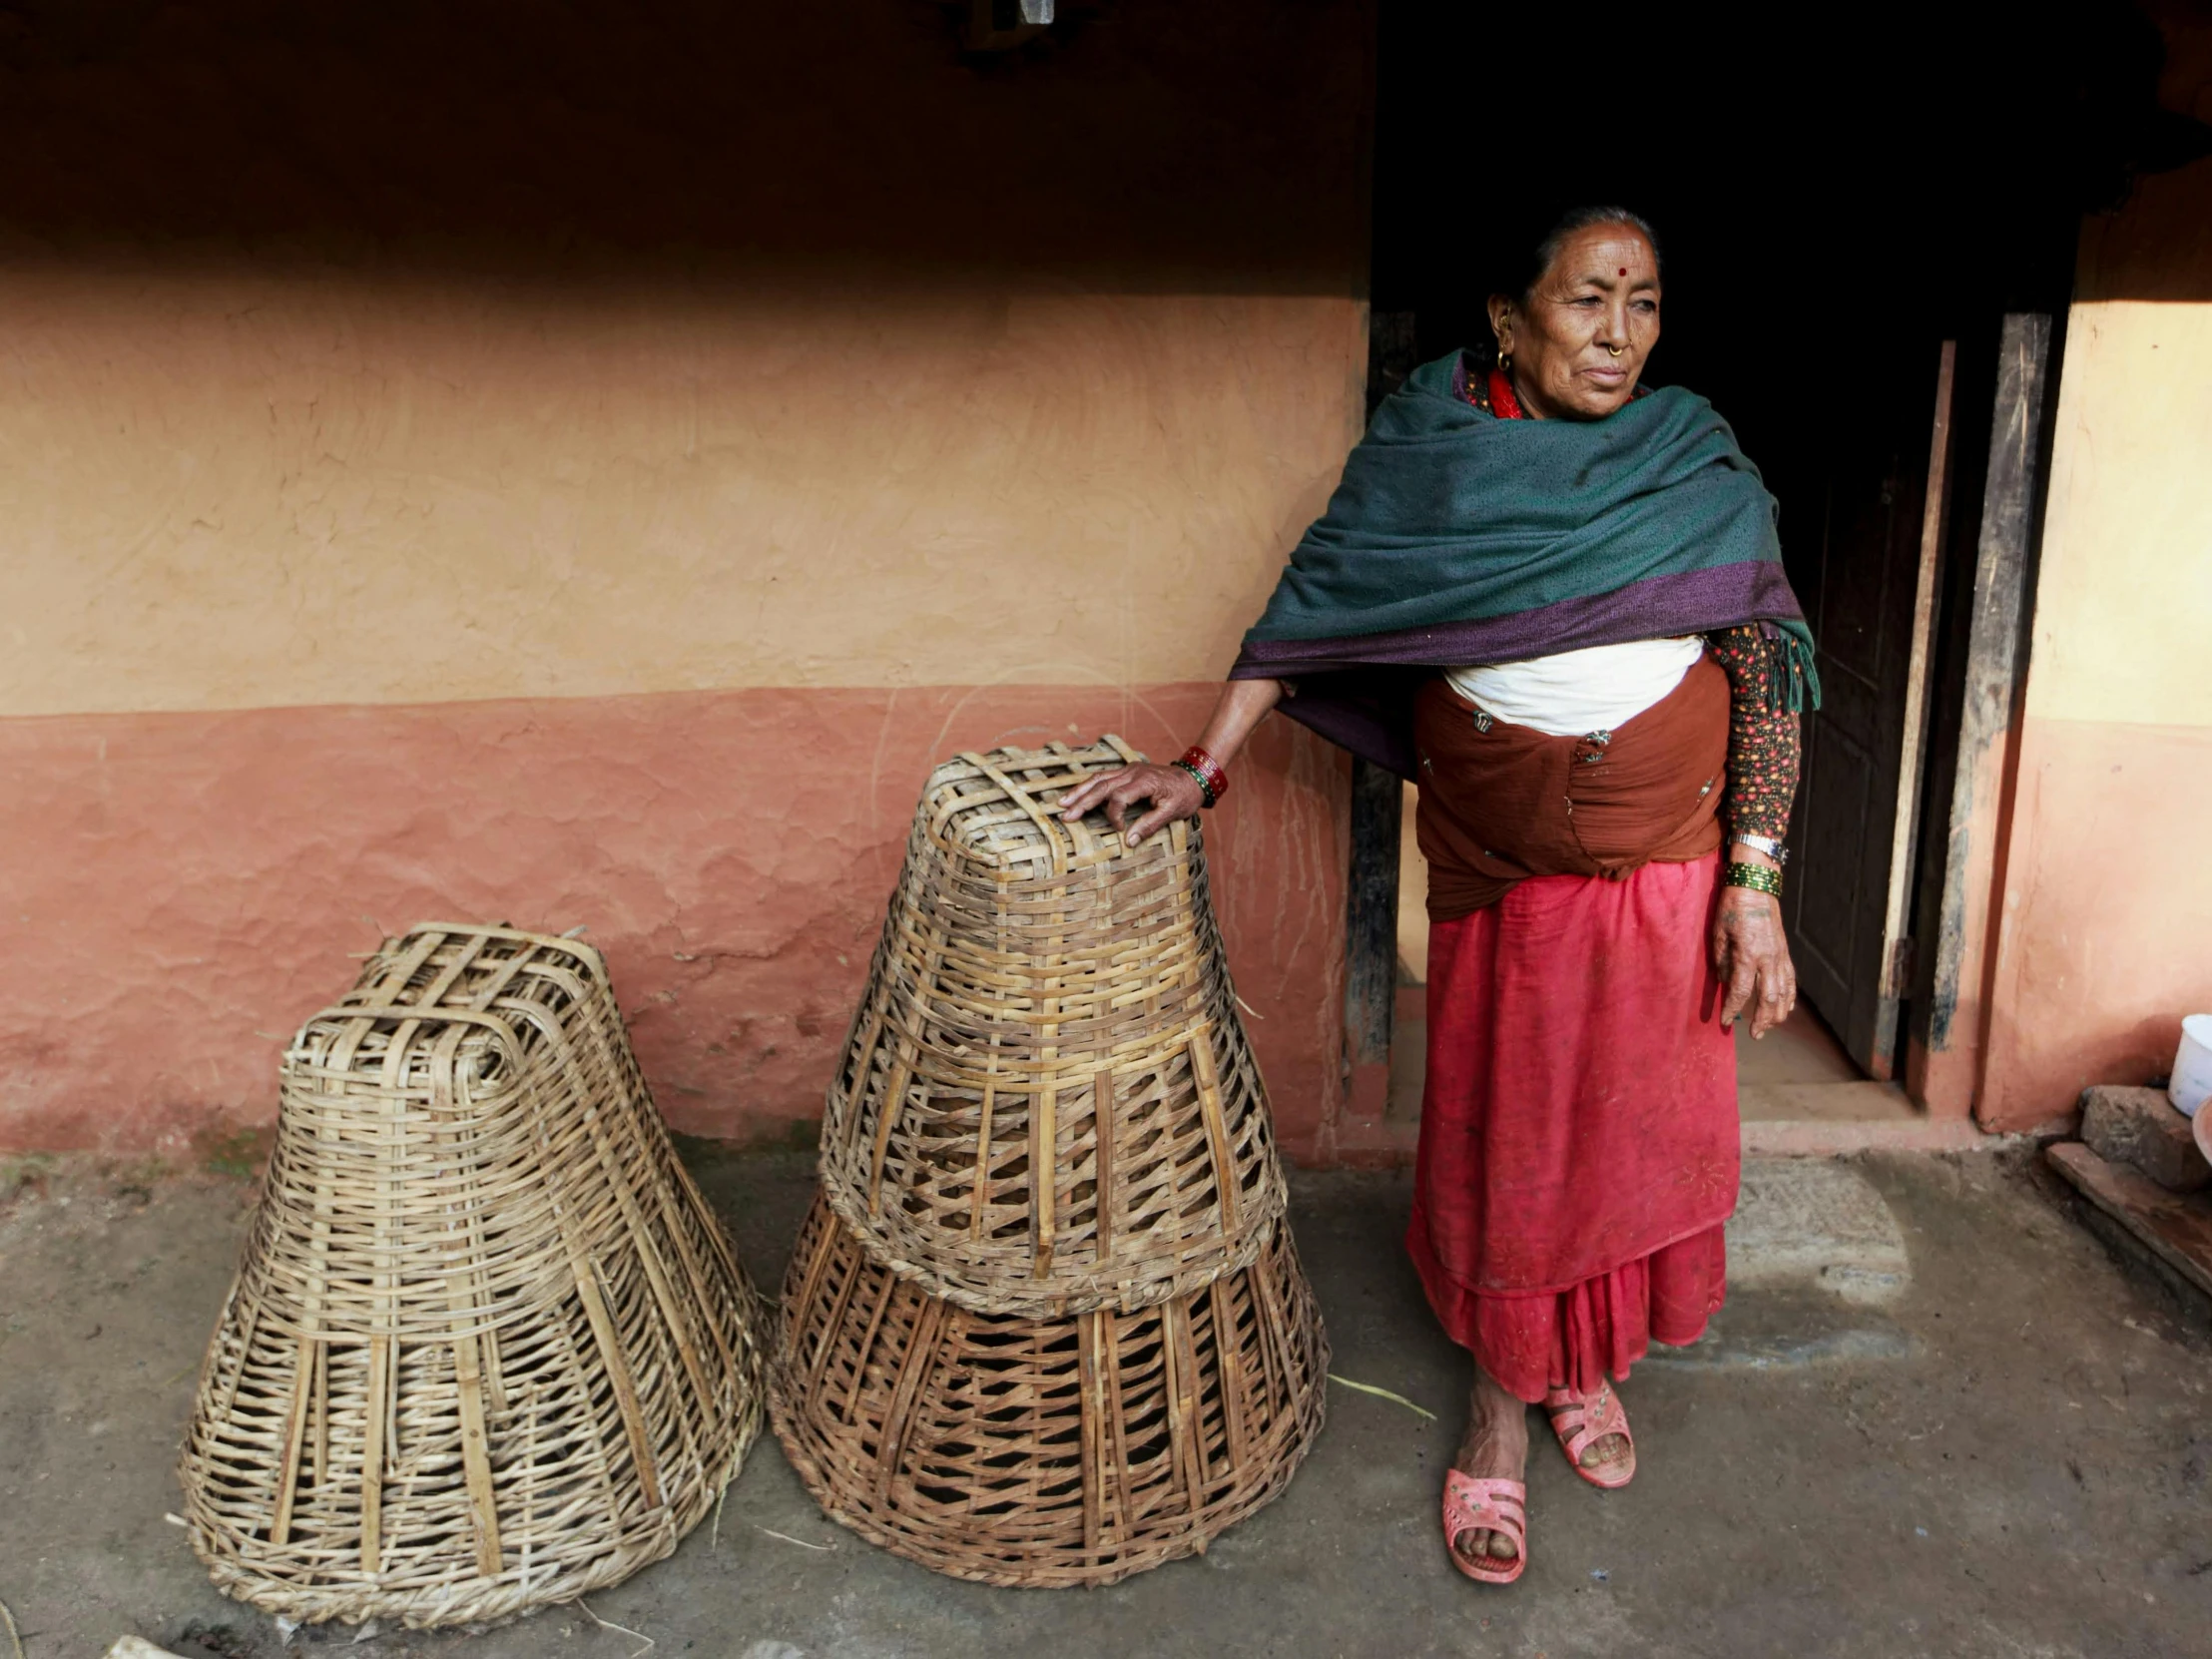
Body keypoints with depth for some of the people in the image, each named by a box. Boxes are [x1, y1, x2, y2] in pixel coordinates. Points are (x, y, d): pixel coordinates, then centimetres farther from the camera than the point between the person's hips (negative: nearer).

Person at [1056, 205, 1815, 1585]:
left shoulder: (1698, 460, -3)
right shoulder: (1431, 448, -4)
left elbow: (1767, 666, -5)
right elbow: (1316, 603, -1)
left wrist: (1756, 880, -11)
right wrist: (1203, 766, -7)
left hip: (1672, 849, 1)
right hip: (1494, 859, 0)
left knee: (1642, 1121, 12)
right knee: (1497, 1127, 8)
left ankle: (1590, 1359, 38)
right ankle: (1503, 1395, 30)